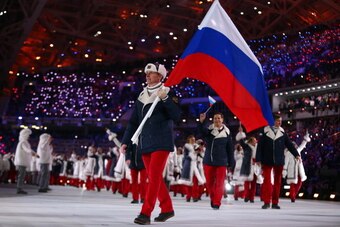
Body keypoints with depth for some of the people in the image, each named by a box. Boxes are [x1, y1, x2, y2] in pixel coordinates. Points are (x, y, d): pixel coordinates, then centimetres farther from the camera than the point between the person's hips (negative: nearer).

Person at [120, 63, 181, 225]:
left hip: (161, 143, -6)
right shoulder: (141, 97, 13)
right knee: (154, 178, 11)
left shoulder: (166, 94, -3)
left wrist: (165, 98, -26)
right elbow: (133, 122, 15)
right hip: (145, 144, 6)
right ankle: (167, 209, 24)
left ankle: (145, 213, -14)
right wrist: (125, 142, 10)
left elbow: (177, 116, -16)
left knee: (154, 177, -12)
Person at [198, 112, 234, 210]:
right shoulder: (208, 129, 0)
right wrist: (201, 122, -45)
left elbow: (230, 149, 6)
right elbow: (201, 131, -25)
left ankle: (216, 203, -1)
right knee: (209, 182, 10)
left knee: (219, 183, -4)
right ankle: (213, 199, 31)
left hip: (221, 162, -1)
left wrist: (231, 163, 3)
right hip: (208, 161, 1)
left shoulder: (226, 132, 2)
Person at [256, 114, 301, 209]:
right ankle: (267, 202, 2)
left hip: (279, 161, 3)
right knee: (267, 181, -5)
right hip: (267, 161, -3)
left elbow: (289, 144, 5)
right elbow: (260, 146, -2)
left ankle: (275, 202, 13)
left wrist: (296, 154, -7)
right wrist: (258, 159, -7)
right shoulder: (265, 131, -1)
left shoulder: (282, 132, 6)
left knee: (277, 182, 6)